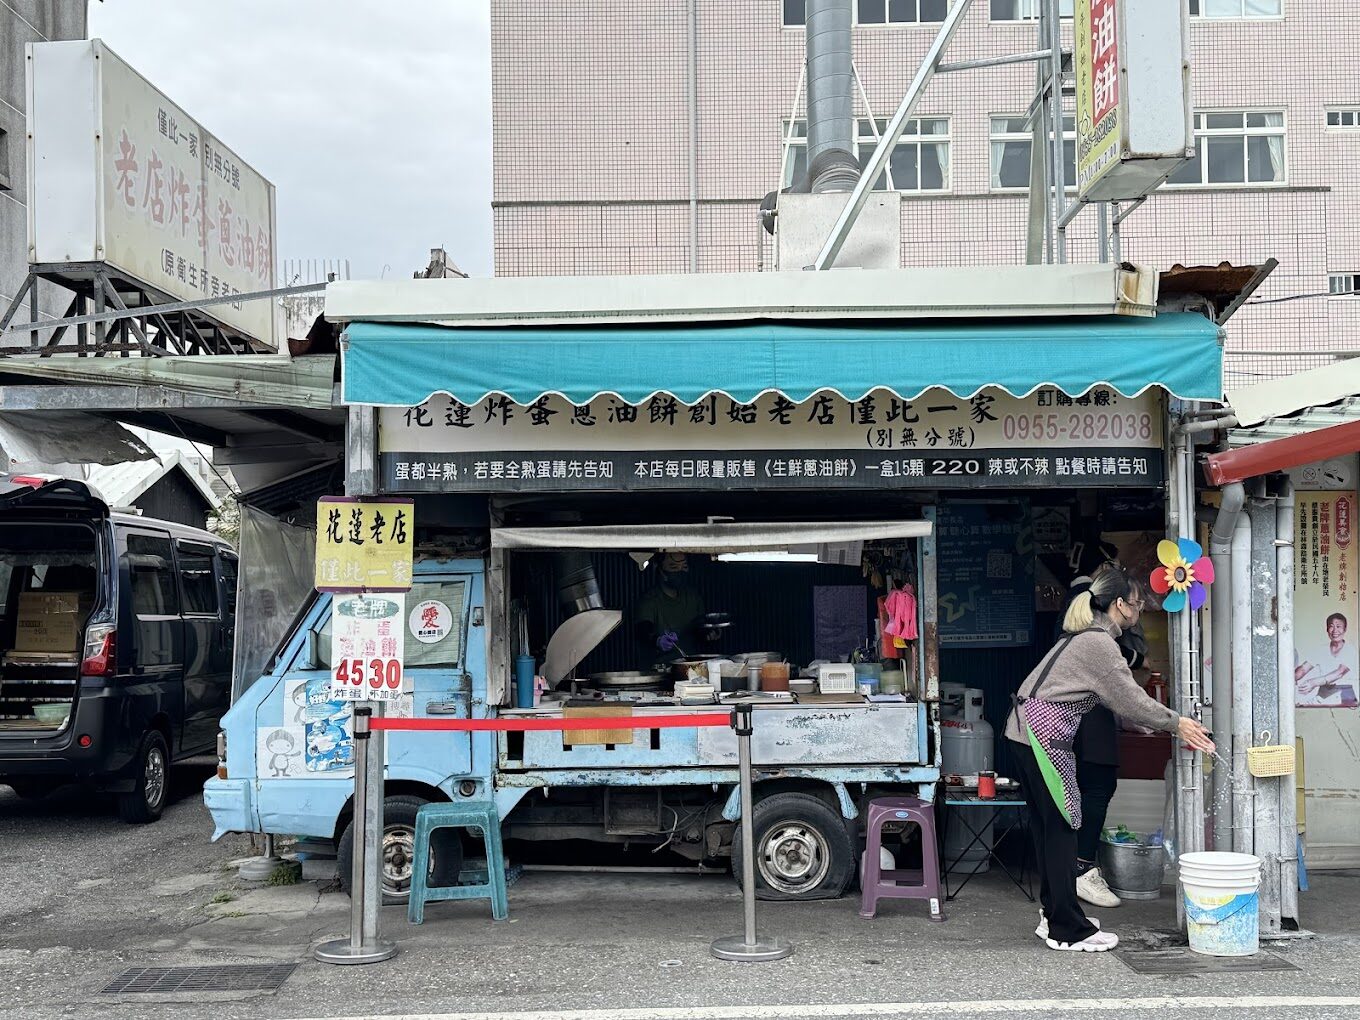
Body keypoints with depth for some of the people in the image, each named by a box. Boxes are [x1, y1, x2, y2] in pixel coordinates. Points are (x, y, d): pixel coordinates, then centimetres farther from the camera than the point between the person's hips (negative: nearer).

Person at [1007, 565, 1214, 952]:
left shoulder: (1086, 636, 18)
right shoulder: (1099, 643, -13)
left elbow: (1119, 698, 22)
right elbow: (1130, 701, -10)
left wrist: (1166, 720, 20)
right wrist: (1176, 723, 1)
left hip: (1025, 732, 10)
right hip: (1043, 736, -10)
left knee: (1047, 826, 15)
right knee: (1061, 827, -5)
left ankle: (1054, 915, 23)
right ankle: (1069, 931, 0)